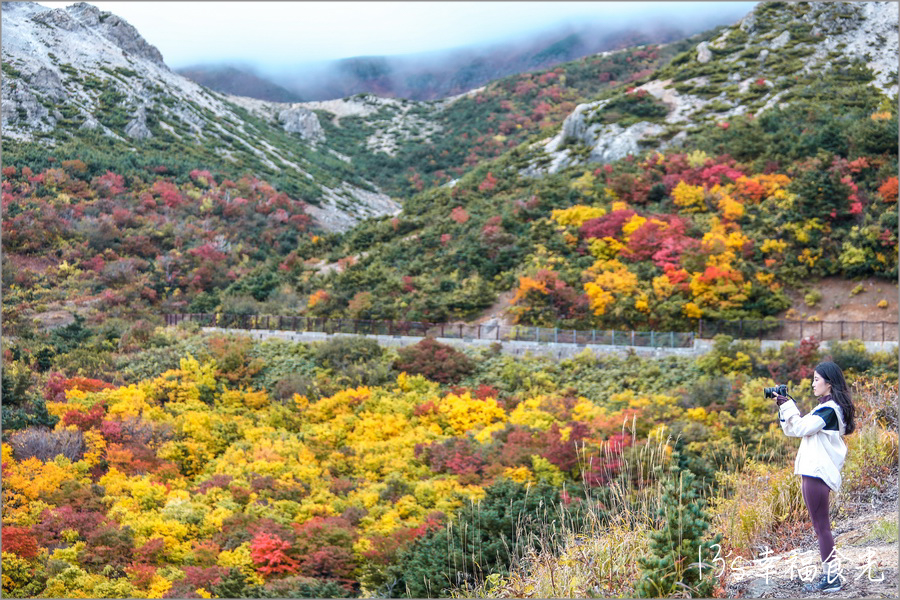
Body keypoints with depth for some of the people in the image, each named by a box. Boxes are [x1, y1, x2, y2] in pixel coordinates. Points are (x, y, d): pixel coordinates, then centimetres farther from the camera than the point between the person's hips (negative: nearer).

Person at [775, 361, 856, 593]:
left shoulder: (829, 409, -13)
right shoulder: (827, 407, 19)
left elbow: (801, 428, -19)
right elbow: (796, 429, 18)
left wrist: (787, 407, -11)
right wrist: (785, 408, 7)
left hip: (817, 473, -11)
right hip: (816, 472, 11)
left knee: (821, 525, -7)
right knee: (821, 525, 13)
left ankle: (831, 577, -4)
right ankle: (829, 574, 17)